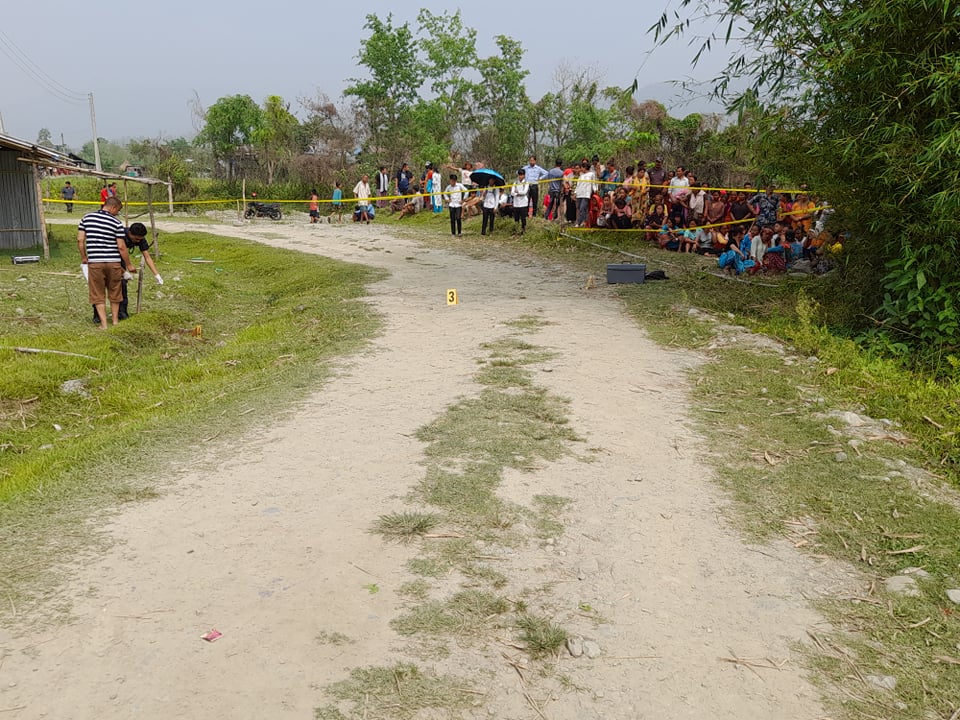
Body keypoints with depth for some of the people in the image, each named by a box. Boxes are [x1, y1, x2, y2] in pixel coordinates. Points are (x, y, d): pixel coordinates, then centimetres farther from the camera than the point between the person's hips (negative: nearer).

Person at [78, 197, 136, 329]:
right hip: (114, 262, -1)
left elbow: (80, 240, 1)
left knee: (98, 295, 8)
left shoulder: (87, 218, 4)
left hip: (94, 262, 1)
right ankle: (115, 321, 24)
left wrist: (83, 257, 14)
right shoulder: (117, 223, -4)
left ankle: (104, 324, 3)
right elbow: (121, 247, -7)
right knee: (114, 293, 16)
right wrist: (129, 265, 3)